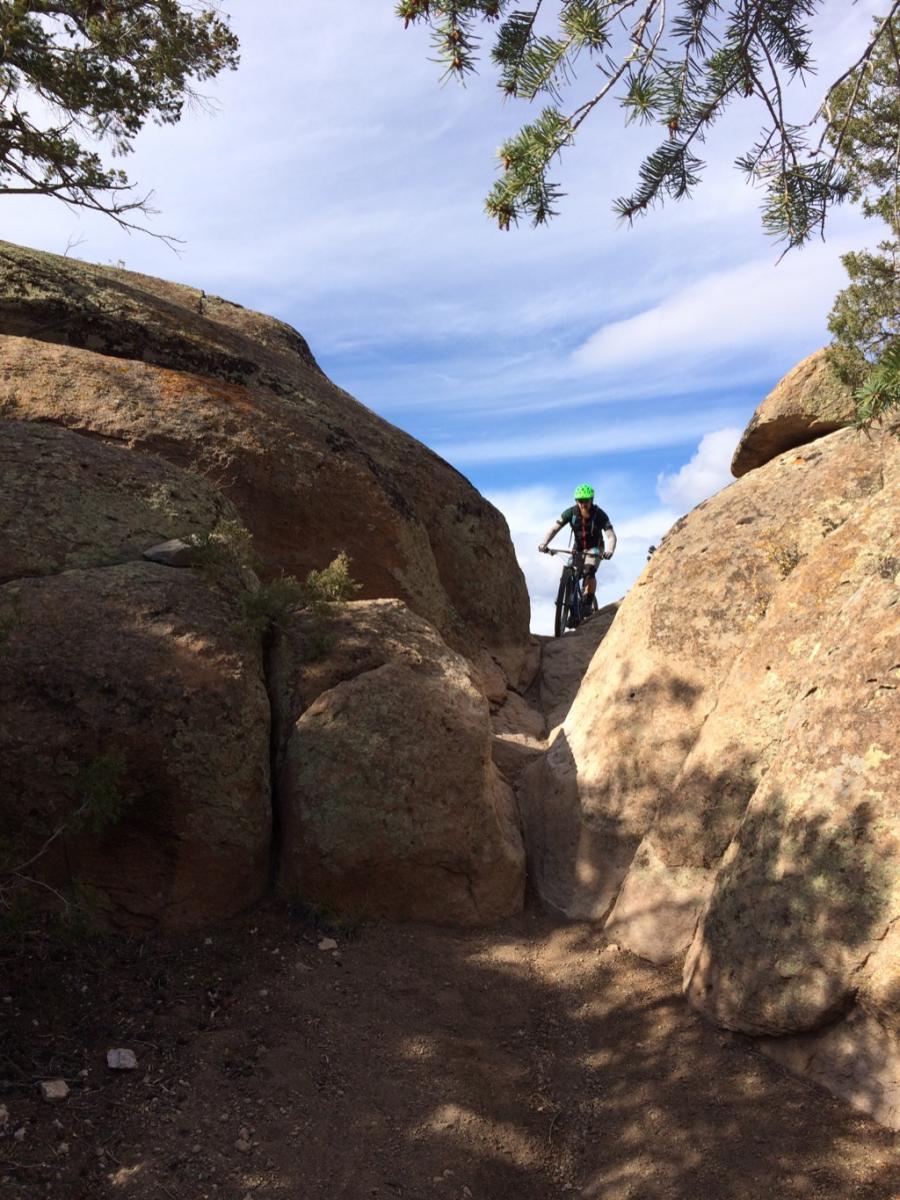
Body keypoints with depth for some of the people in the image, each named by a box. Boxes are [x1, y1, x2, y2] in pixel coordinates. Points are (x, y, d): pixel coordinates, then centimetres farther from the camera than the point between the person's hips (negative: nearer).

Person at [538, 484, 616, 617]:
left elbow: (611, 535, -33)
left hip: (594, 547, -3)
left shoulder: (599, 514, -25)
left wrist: (609, 551, -54)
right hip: (578, 547, 3)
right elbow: (554, 528, -24)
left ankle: (588, 604, -20)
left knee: (589, 571, -28)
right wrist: (544, 544, -42)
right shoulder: (571, 512, -20)